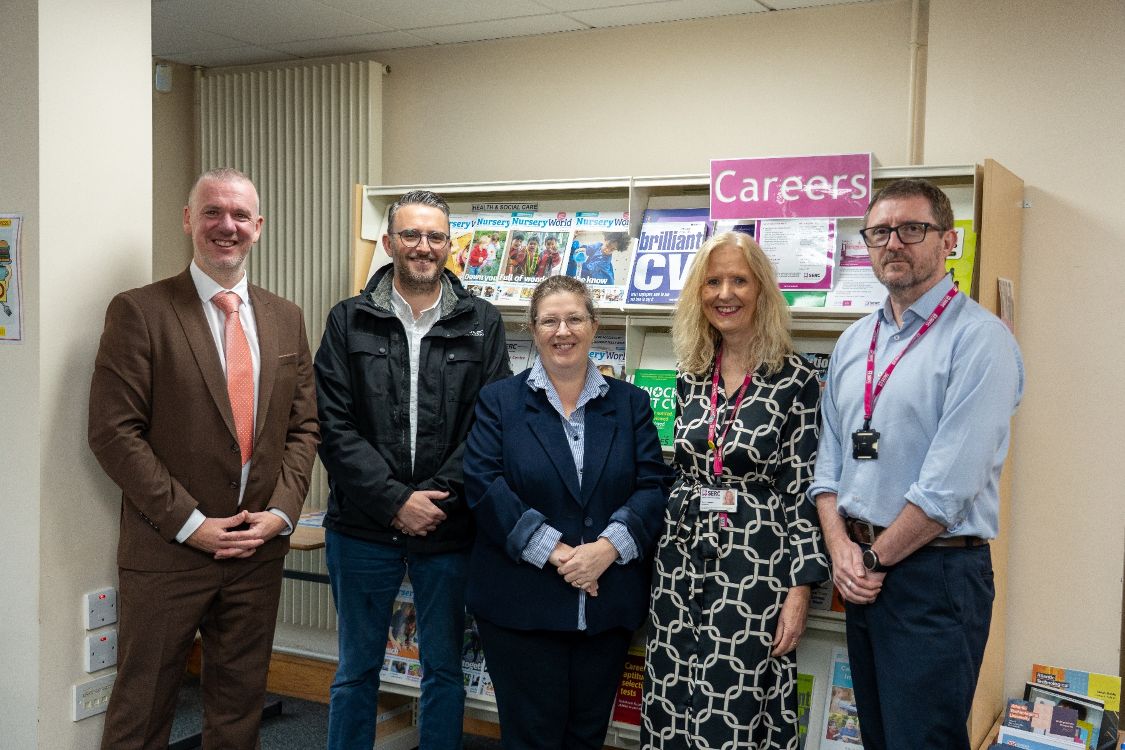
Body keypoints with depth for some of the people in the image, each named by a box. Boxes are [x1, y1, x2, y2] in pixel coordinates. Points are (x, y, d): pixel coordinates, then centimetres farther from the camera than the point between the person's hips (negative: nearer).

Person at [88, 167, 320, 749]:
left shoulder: (285, 318, 9)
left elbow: (303, 426, 10)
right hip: (167, 549, -4)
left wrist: (280, 511, -4)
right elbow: (113, 432, -11)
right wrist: (190, 523, -14)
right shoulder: (138, 311, -6)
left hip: (259, 548, 4)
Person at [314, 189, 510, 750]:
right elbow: (334, 426, -5)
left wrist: (437, 497, -14)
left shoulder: (482, 324, 2)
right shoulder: (348, 322, 1)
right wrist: (395, 502, -13)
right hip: (363, 527, 0)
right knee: (357, 670, 14)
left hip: (447, 528, 0)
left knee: (445, 670, 14)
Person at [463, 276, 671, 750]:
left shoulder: (630, 403, 8)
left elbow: (653, 486, -1)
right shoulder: (499, 401, 2)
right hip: (522, 604, -2)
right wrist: (553, 551, -19)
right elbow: (484, 485, -10)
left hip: (608, 603, 3)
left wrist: (609, 547, -17)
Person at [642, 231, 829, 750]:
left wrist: (800, 588, -11)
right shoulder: (691, 375, 8)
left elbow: (804, 491, -7)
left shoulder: (794, 378, -7)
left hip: (755, 566, -5)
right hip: (680, 558, 5)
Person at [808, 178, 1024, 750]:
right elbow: (828, 456, 10)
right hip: (863, 572, 7)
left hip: (935, 574, -7)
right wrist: (842, 548, -4)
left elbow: (950, 484, -19)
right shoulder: (853, 343, 11)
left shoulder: (979, 339, -12)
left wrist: (875, 558, -11)